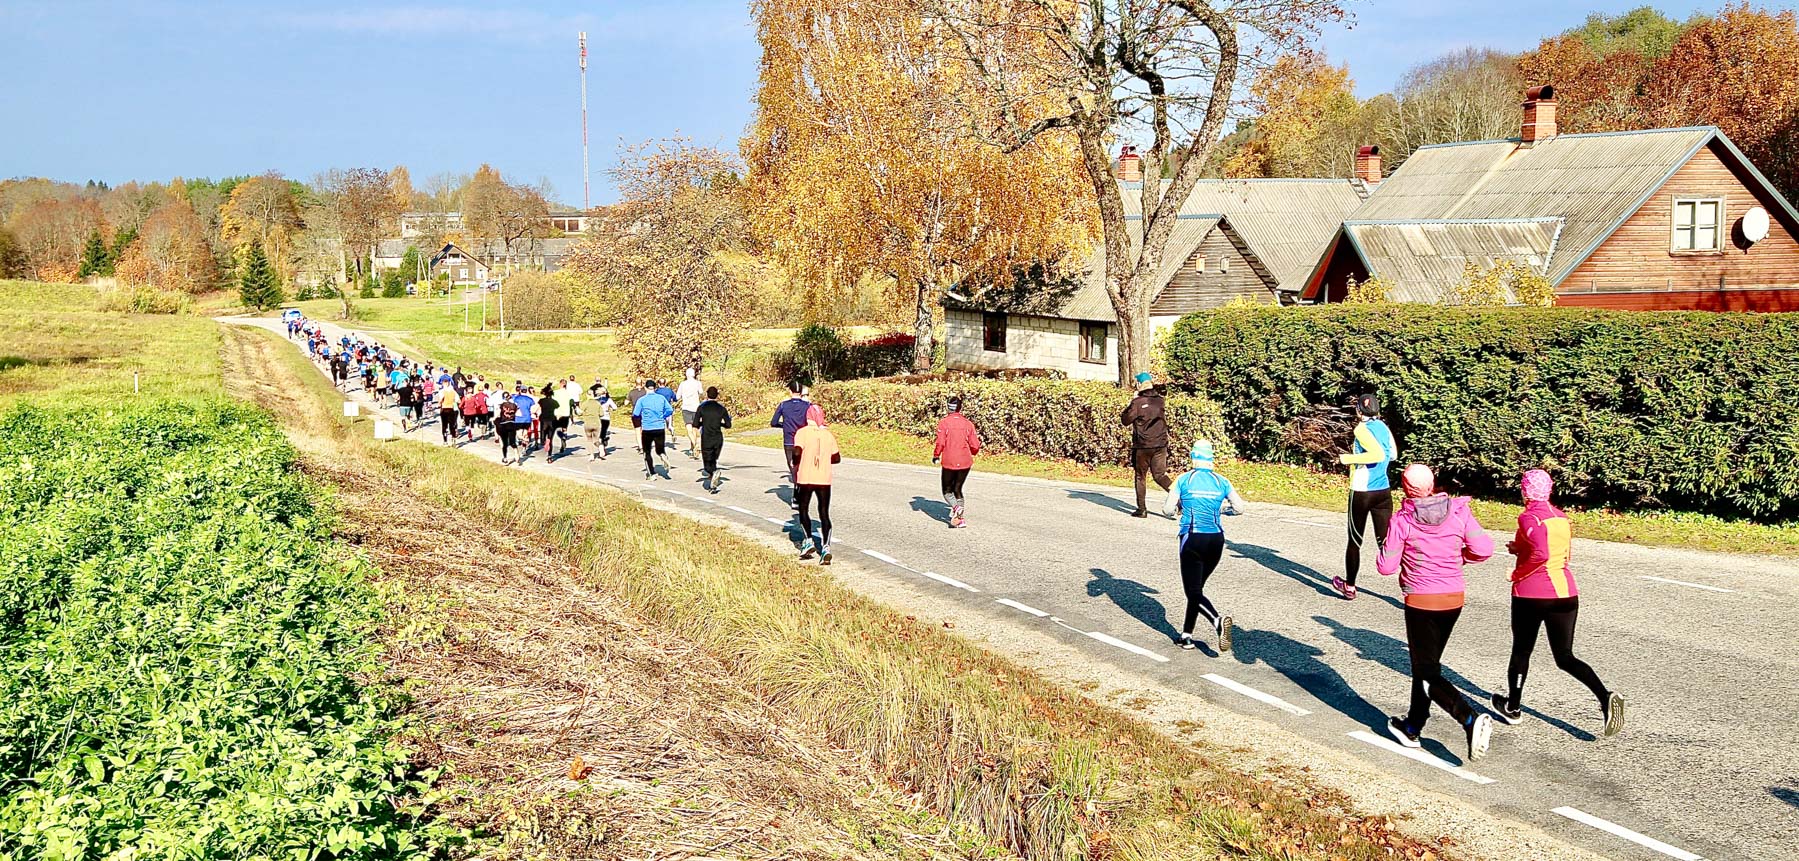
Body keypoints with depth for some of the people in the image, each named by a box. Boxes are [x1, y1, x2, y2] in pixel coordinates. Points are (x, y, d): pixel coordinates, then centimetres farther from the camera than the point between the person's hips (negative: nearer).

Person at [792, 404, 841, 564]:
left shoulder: (802, 433, -5)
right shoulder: (829, 434, 6)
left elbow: (797, 452, -18)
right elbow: (837, 458, 10)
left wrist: (796, 464, 2)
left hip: (806, 478, -2)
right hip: (824, 479, 2)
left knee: (803, 510, 15)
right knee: (824, 514, 4)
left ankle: (809, 541, 1)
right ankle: (826, 546, -10)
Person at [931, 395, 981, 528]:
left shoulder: (943, 422, -7)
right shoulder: (968, 423, 2)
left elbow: (940, 442, -13)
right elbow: (975, 446, 2)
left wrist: (936, 456, 5)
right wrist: (973, 452, 25)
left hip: (949, 462, -3)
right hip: (965, 462, 3)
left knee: (947, 491, 11)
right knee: (957, 489, 17)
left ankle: (956, 508, -17)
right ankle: (961, 518, 8)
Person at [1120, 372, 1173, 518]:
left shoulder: (1137, 402, -12)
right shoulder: (1159, 400, 4)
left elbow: (1125, 420, -6)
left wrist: (1130, 405, 6)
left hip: (1143, 446, -4)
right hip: (1161, 444, 4)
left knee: (1140, 477, 9)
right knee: (1160, 475, 9)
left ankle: (1141, 509, 11)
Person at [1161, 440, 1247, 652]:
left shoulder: (1184, 480, -3)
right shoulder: (1221, 481, 5)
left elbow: (1168, 510, -3)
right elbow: (1240, 508, 3)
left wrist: (1179, 504, 19)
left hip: (1192, 540, -4)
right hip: (1216, 540, 4)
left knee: (1193, 591, -2)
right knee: (1197, 587, 18)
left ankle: (1218, 620, -29)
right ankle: (1186, 635, 21)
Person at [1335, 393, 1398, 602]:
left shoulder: (1362, 429, -13)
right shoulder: (1383, 427, 8)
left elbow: (1378, 455, -26)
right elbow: (1393, 454, 23)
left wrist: (1348, 458, -18)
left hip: (1361, 492, -5)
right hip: (1383, 491, 6)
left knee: (1355, 541, 11)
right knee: (1386, 541, 4)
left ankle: (1349, 586, 24)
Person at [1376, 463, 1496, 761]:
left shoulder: (1402, 521, -14)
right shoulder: (1458, 511, -5)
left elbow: (1386, 567, -10)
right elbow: (1484, 549, -6)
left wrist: (1392, 549, 11)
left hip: (1421, 602, -5)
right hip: (1454, 599, 5)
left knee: (1428, 674, 1)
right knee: (1426, 664, 21)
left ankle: (1471, 719, -21)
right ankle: (1413, 728, 32)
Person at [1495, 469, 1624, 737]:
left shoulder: (1529, 517, -13)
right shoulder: (1561, 517, 10)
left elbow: (1540, 554, -26)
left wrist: (1518, 573, -12)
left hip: (1531, 594, -6)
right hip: (1565, 592, 6)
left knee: (1521, 650, 14)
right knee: (1565, 657, 9)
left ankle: (1513, 707, 28)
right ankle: (1605, 697, -14)